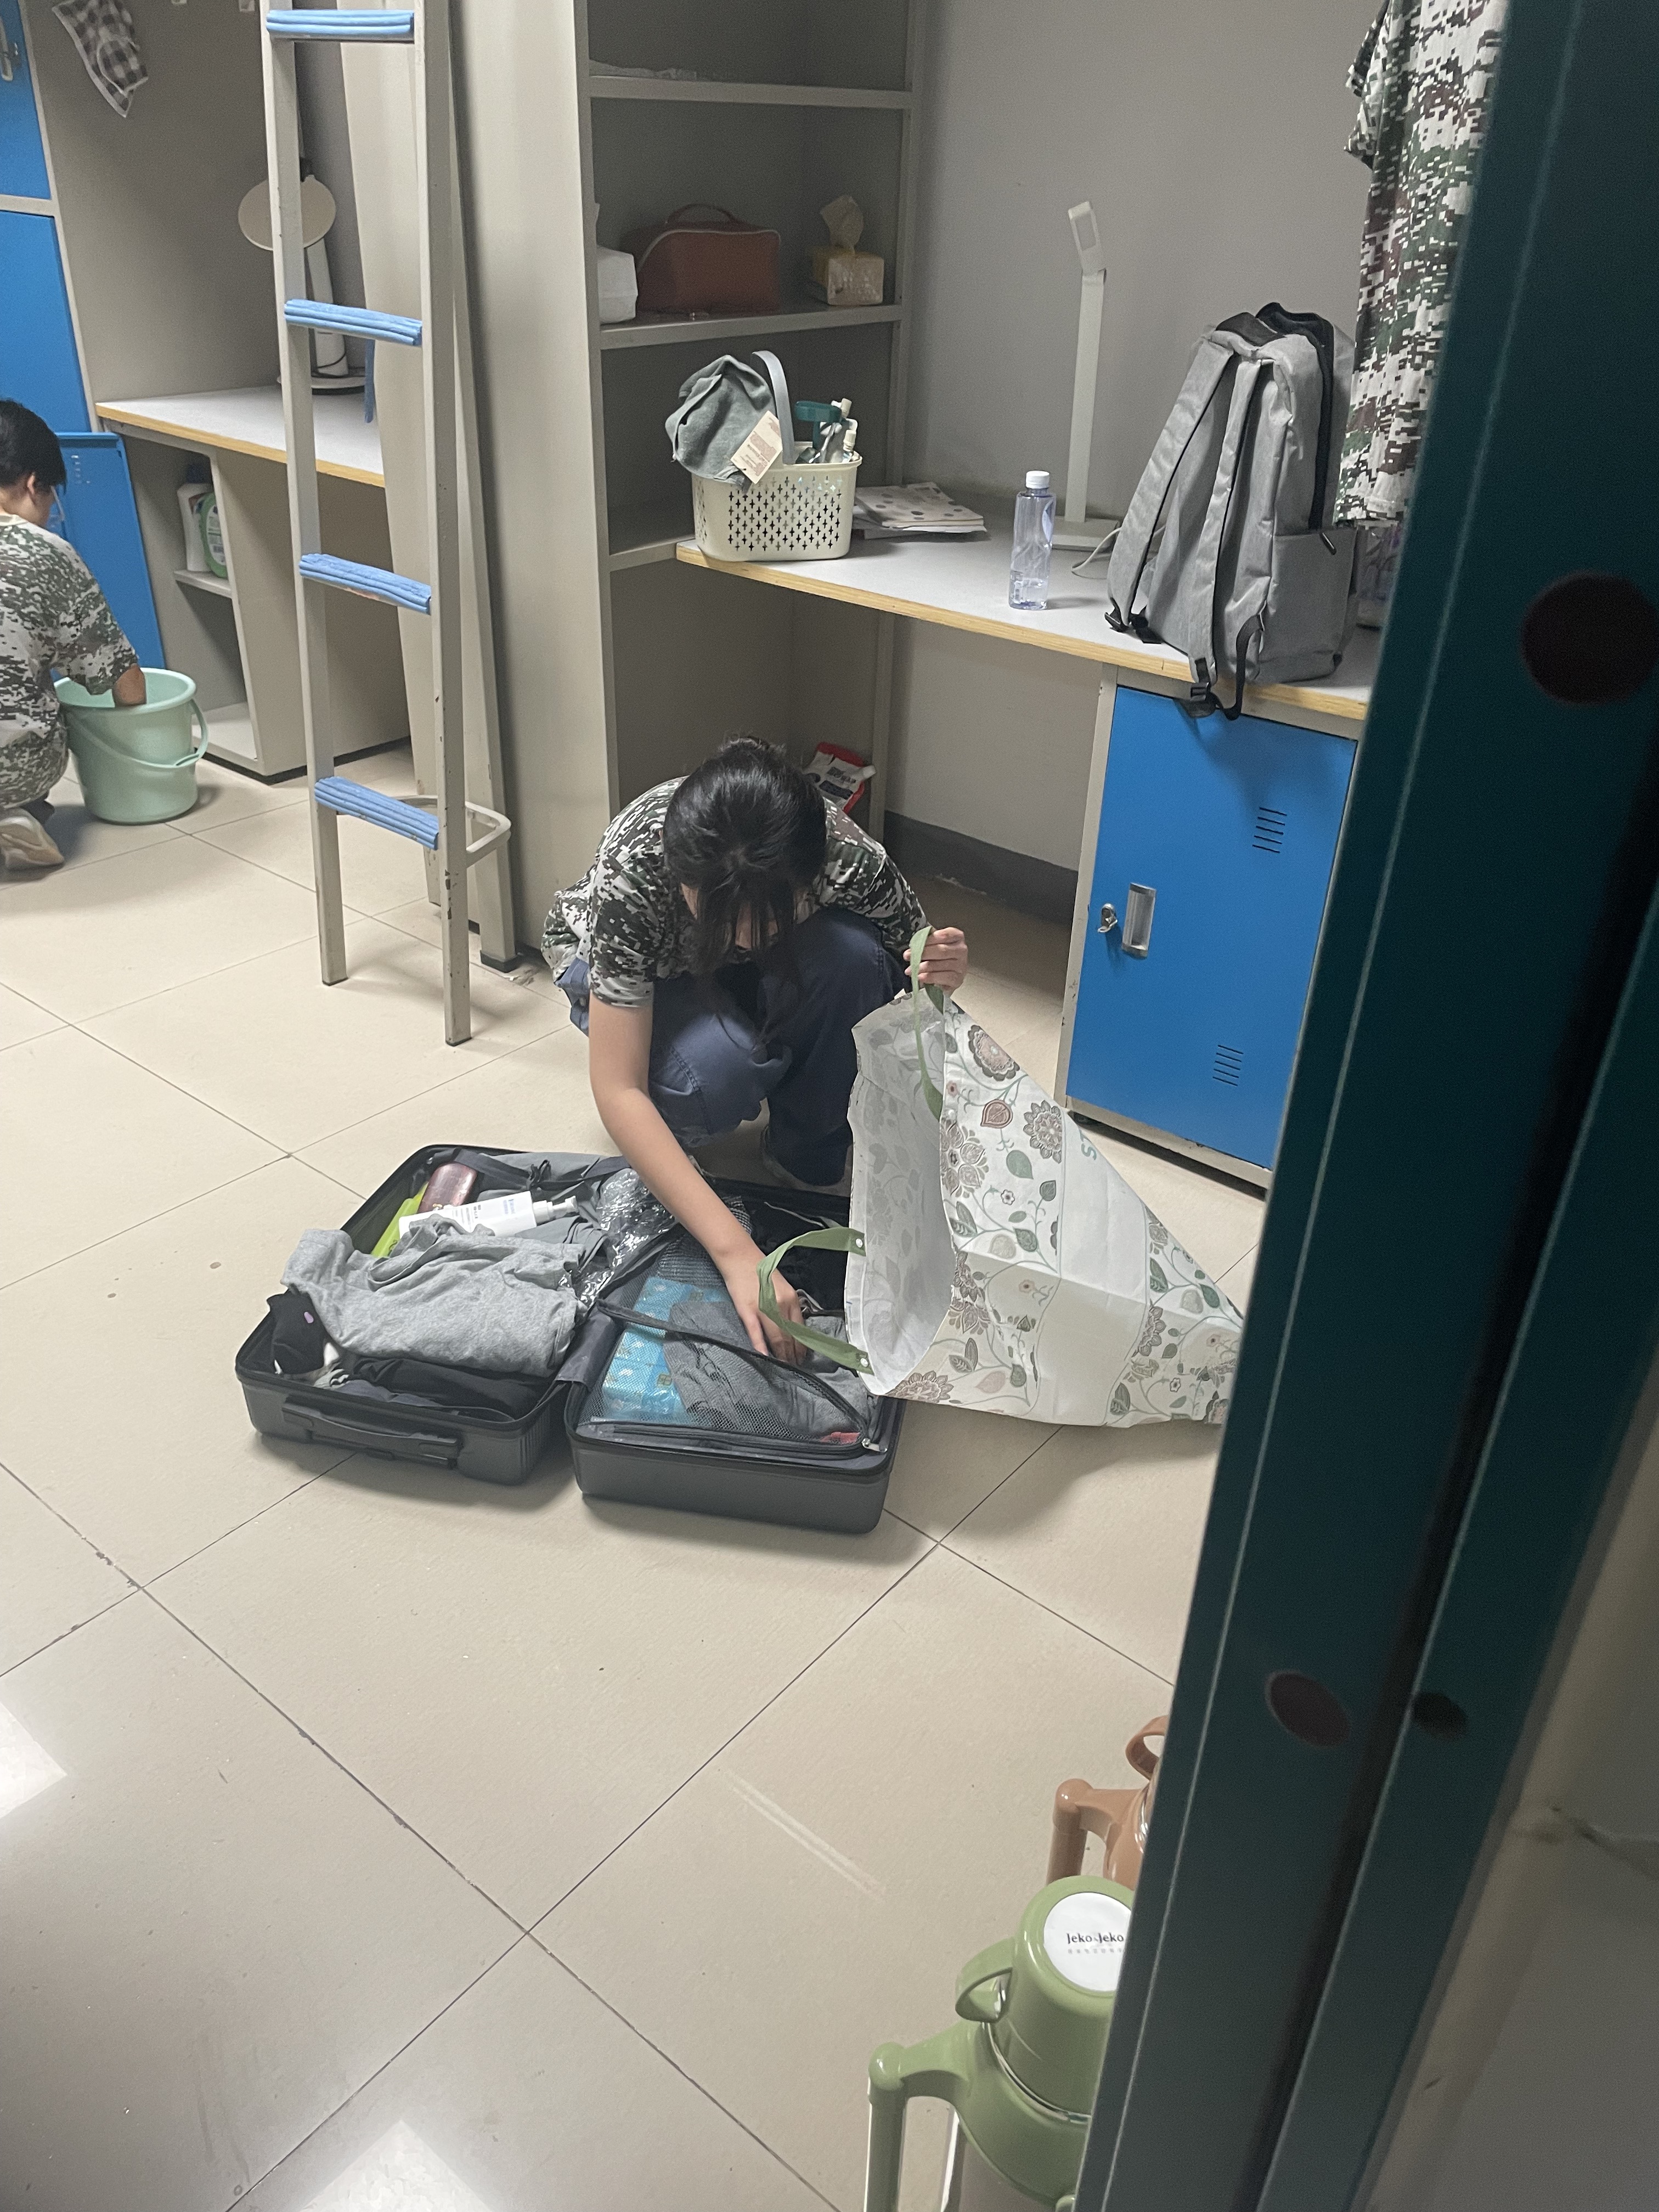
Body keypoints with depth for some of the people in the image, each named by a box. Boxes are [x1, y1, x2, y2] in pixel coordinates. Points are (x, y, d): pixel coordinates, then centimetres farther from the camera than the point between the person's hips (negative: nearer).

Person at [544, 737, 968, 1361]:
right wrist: (736, 1251, -49)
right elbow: (616, 1089, -41)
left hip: (759, 982, 3)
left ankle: (806, 1159, -8)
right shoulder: (632, 872, -40)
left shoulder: (845, 857, -34)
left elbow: (908, 972, -15)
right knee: (716, 1070, -37)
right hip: (629, 970, -2)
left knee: (851, 955, -33)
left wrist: (941, 975, -42)